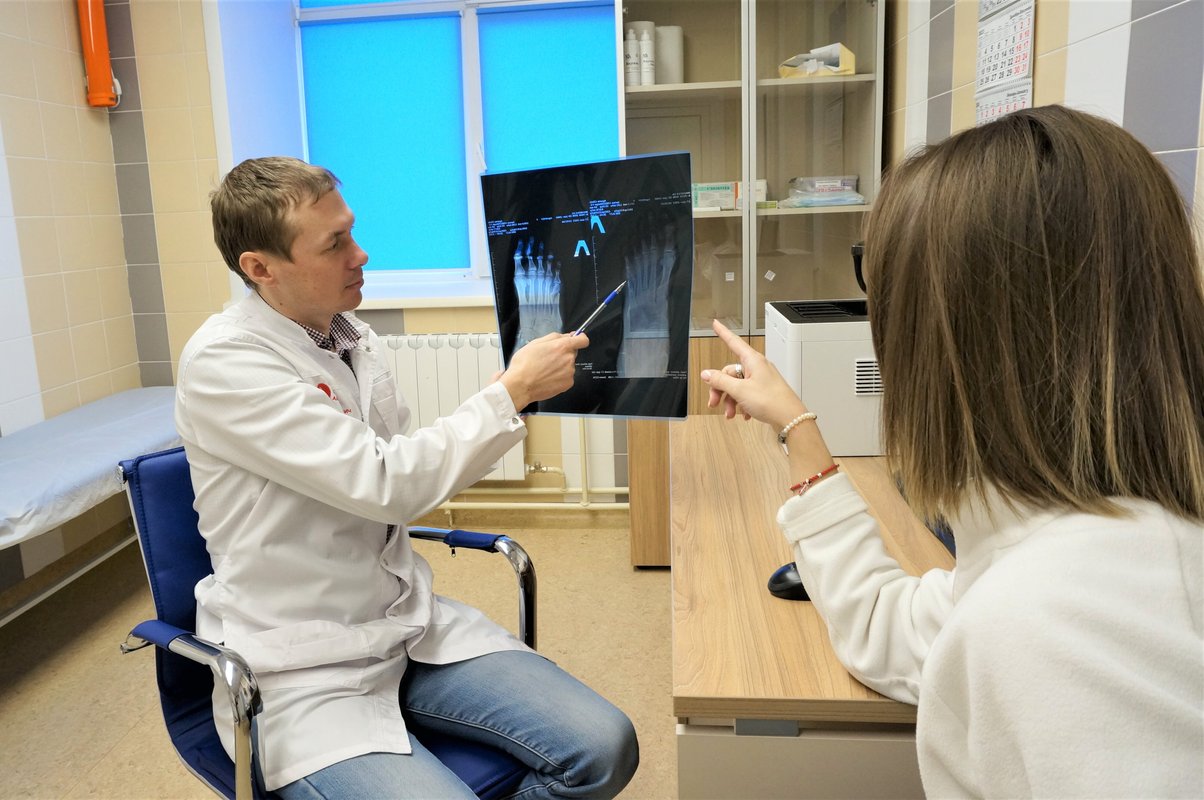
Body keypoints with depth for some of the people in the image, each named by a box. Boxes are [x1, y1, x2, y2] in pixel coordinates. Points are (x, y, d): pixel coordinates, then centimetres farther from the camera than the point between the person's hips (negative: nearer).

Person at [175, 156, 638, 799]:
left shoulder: (351, 336, 7)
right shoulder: (222, 362, -17)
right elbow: (384, 484, -24)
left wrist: (506, 405, 4)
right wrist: (512, 392, -16)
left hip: (410, 620, 6)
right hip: (303, 669, -6)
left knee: (603, 747, -8)